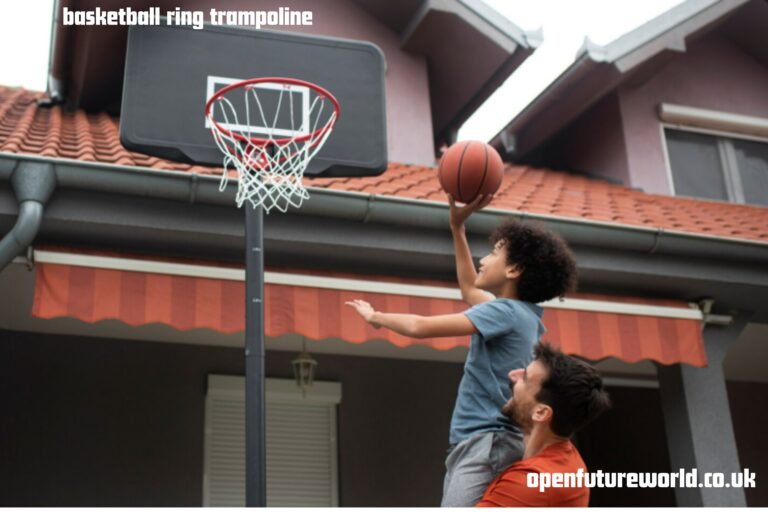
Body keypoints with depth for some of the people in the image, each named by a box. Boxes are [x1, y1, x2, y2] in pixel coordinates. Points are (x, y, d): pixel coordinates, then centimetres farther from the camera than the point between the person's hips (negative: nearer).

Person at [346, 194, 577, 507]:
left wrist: (375, 317, 5)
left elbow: (420, 327, -14)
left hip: (489, 445, -10)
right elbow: (469, 289, 36)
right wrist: (457, 227, 33)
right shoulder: (517, 313, 16)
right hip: (476, 444, 10)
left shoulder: (505, 312, -11)